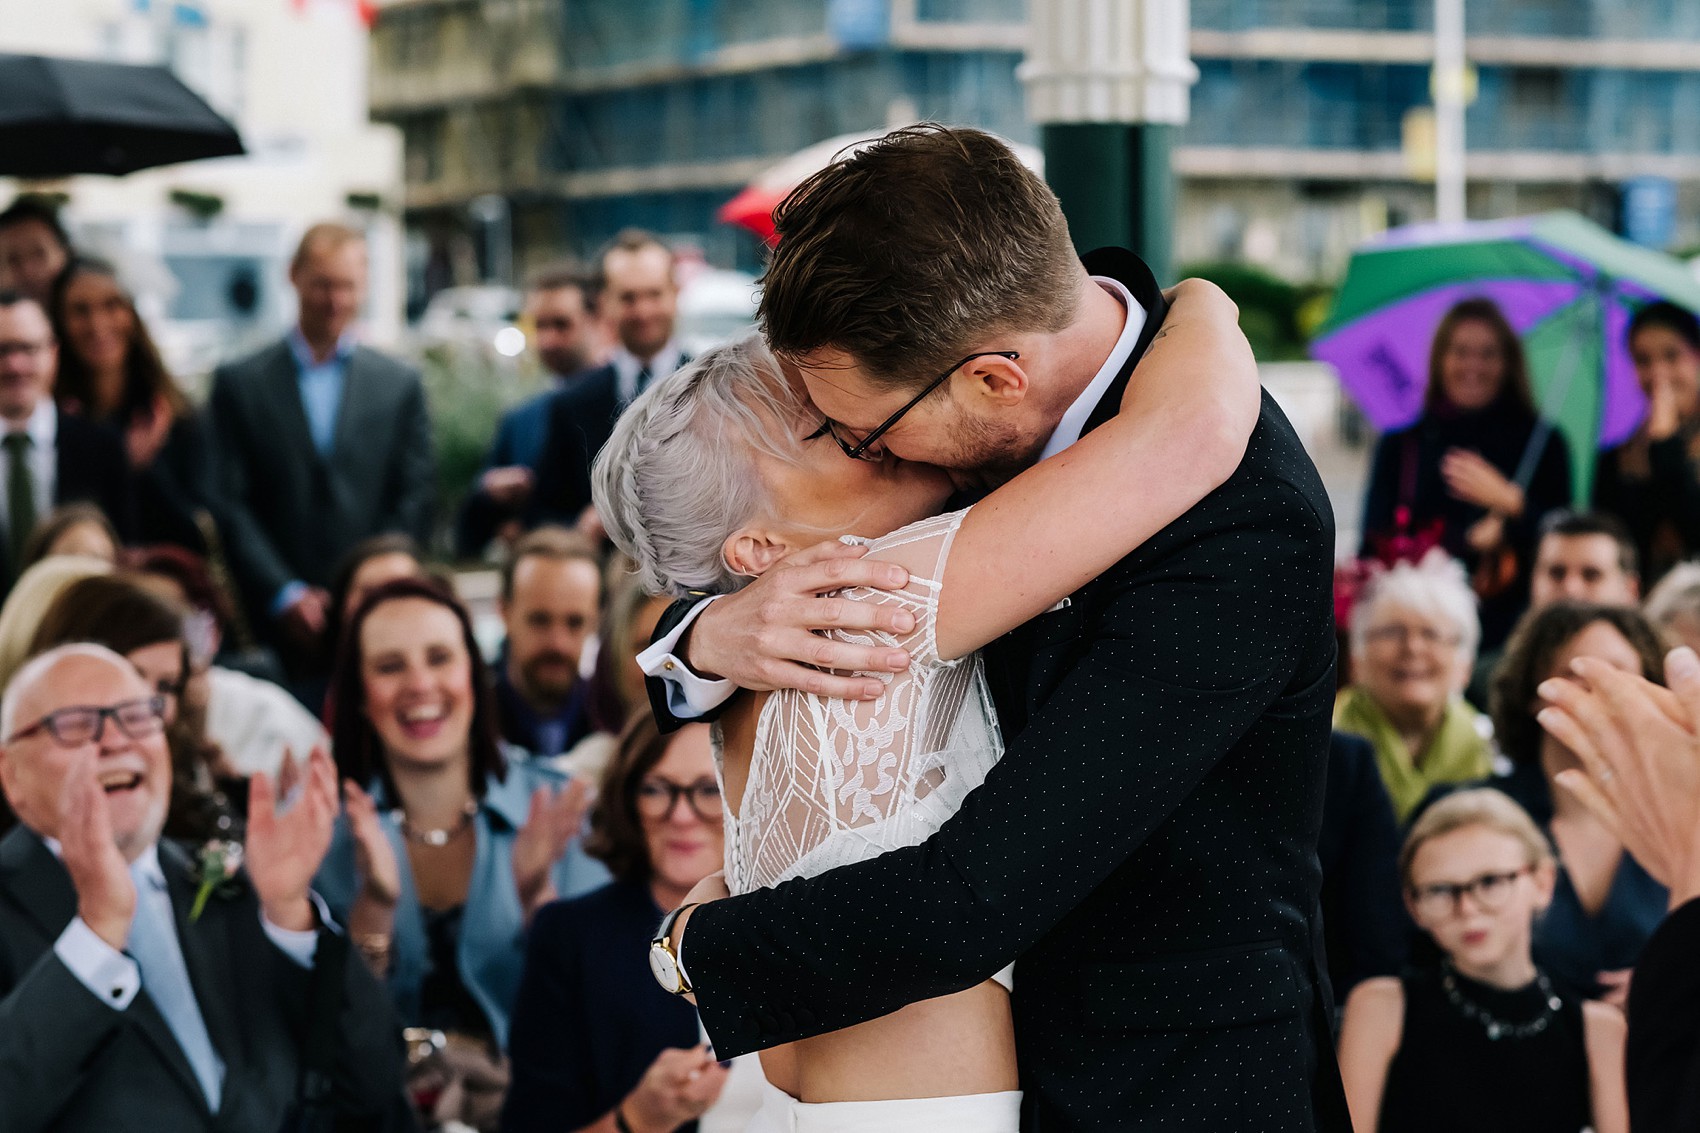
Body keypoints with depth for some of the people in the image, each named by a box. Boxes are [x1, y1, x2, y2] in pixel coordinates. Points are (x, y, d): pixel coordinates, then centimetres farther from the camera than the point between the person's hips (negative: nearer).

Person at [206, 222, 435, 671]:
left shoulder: (401, 383, 11)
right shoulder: (238, 382, 8)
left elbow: (415, 501, 7)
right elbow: (230, 504, 2)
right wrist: (285, 596, -8)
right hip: (276, 621, -1)